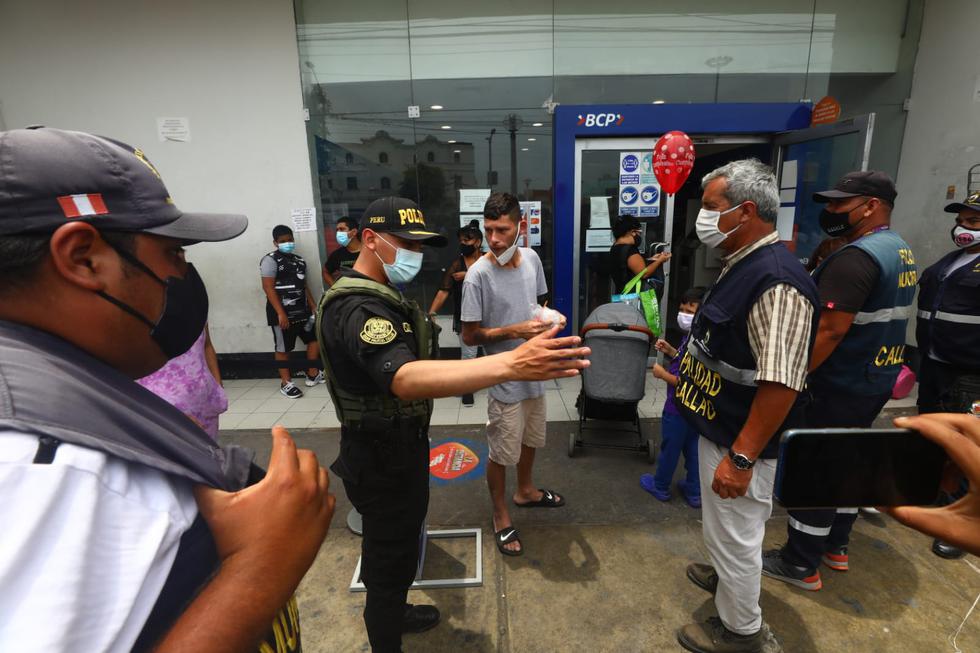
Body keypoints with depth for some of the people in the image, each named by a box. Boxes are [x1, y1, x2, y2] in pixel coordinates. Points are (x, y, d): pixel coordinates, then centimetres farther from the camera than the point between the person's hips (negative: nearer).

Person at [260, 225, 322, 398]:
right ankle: (286, 383, 14)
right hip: (282, 313, -7)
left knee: (315, 339, 11)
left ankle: (312, 374, 25)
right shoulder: (270, 260, -9)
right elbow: (268, 288, -16)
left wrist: (313, 305, 11)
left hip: (302, 310, 7)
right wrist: (280, 313, -21)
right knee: (283, 348, 2)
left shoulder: (299, 260, 13)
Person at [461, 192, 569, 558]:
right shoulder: (478, 274, -22)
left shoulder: (531, 258, -4)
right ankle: (501, 518, 32)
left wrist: (548, 320, -9)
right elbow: (470, 336, -18)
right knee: (501, 453, 9)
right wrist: (516, 331, -27)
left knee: (531, 440, 25)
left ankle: (526, 491, 51)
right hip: (504, 380, -6)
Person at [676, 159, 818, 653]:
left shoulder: (776, 280, -27)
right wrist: (689, 374, 23)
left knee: (735, 533, 11)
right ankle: (726, 576, 53)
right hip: (720, 424, 9)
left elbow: (780, 383, -29)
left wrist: (741, 458, -27)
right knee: (724, 526, 29)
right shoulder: (741, 265, 5)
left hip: (738, 439, -9)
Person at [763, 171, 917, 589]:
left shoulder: (857, 256, -22)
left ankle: (800, 565, 15)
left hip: (840, 384, -10)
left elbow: (830, 330, -28)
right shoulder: (902, 252, 11)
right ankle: (836, 546, 35)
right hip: (876, 378, 10)